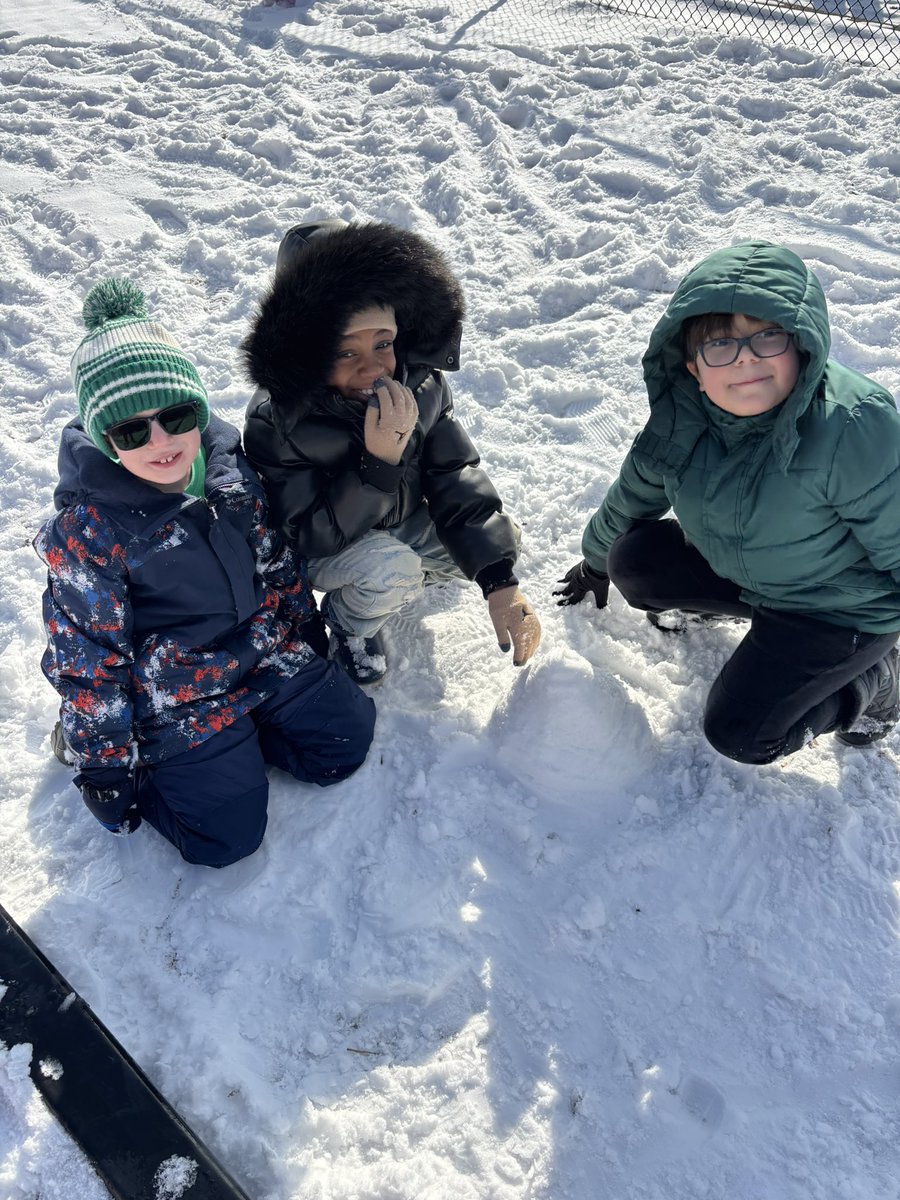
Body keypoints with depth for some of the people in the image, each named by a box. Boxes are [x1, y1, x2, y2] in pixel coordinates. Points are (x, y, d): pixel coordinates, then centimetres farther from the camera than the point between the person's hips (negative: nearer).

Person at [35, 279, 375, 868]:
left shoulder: (230, 467, -7)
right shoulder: (86, 532, -21)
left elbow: (278, 564, 7)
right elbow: (87, 662, -14)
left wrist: (308, 638, 14)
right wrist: (103, 766, -8)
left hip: (267, 656, 5)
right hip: (175, 694, -5)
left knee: (347, 737, 5)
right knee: (228, 833, -8)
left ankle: (233, 733, 20)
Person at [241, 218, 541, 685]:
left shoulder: (420, 383, -18)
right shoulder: (274, 420, -31)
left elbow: (457, 482, -17)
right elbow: (312, 537, -31)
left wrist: (501, 583, -28)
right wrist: (378, 461, -46)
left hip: (402, 524, 5)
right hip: (321, 551, -5)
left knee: (501, 540, -11)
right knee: (389, 567, -35)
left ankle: (389, 586, 13)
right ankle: (349, 620, 2)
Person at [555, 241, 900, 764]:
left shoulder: (858, 430, -33)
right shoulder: (680, 414, -14)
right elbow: (634, 495, 5)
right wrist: (595, 564, 19)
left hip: (845, 606, -6)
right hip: (737, 571, 6)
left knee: (737, 732, -14)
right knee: (633, 559, -10)